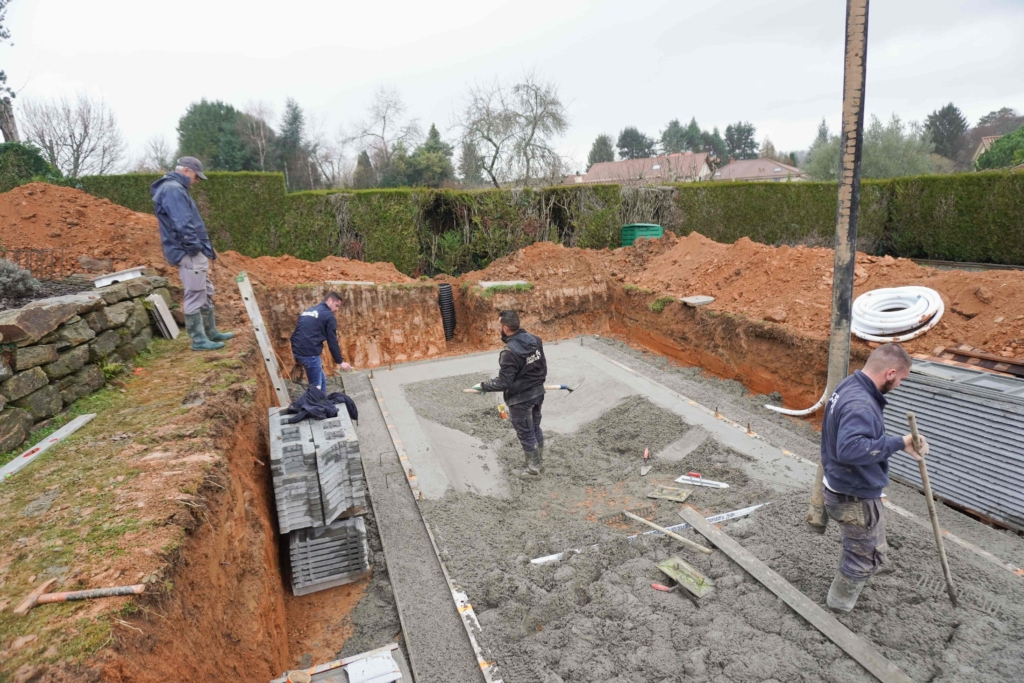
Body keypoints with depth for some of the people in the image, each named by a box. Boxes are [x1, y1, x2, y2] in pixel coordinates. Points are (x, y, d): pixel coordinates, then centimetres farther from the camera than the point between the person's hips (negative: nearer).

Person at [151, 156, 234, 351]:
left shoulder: (175, 188, 20)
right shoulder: (173, 190, -13)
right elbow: (182, 224, -23)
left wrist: (205, 247, 18)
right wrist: (195, 247, -19)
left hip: (193, 252, 11)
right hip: (188, 253, -11)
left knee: (206, 294, 17)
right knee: (195, 297, -6)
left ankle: (211, 332, 26)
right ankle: (199, 340, 0)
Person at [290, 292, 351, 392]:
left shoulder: (307, 312, 21)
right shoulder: (328, 315, -3)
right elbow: (332, 342, -4)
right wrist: (340, 362, 2)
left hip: (298, 352, 8)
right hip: (310, 354, -8)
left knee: (322, 380, 21)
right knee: (316, 387, 1)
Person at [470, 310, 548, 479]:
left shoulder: (510, 352, -27)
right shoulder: (535, 340, -4)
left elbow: (504, 382, -24)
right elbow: (543, 366, 6)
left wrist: (483, 386, -10)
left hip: (520, 399, -8)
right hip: (538, 392, 8)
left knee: (526, 434, 10)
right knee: (535, 428, 23)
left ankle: (533, 469, 26)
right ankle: (539, 462, 40)